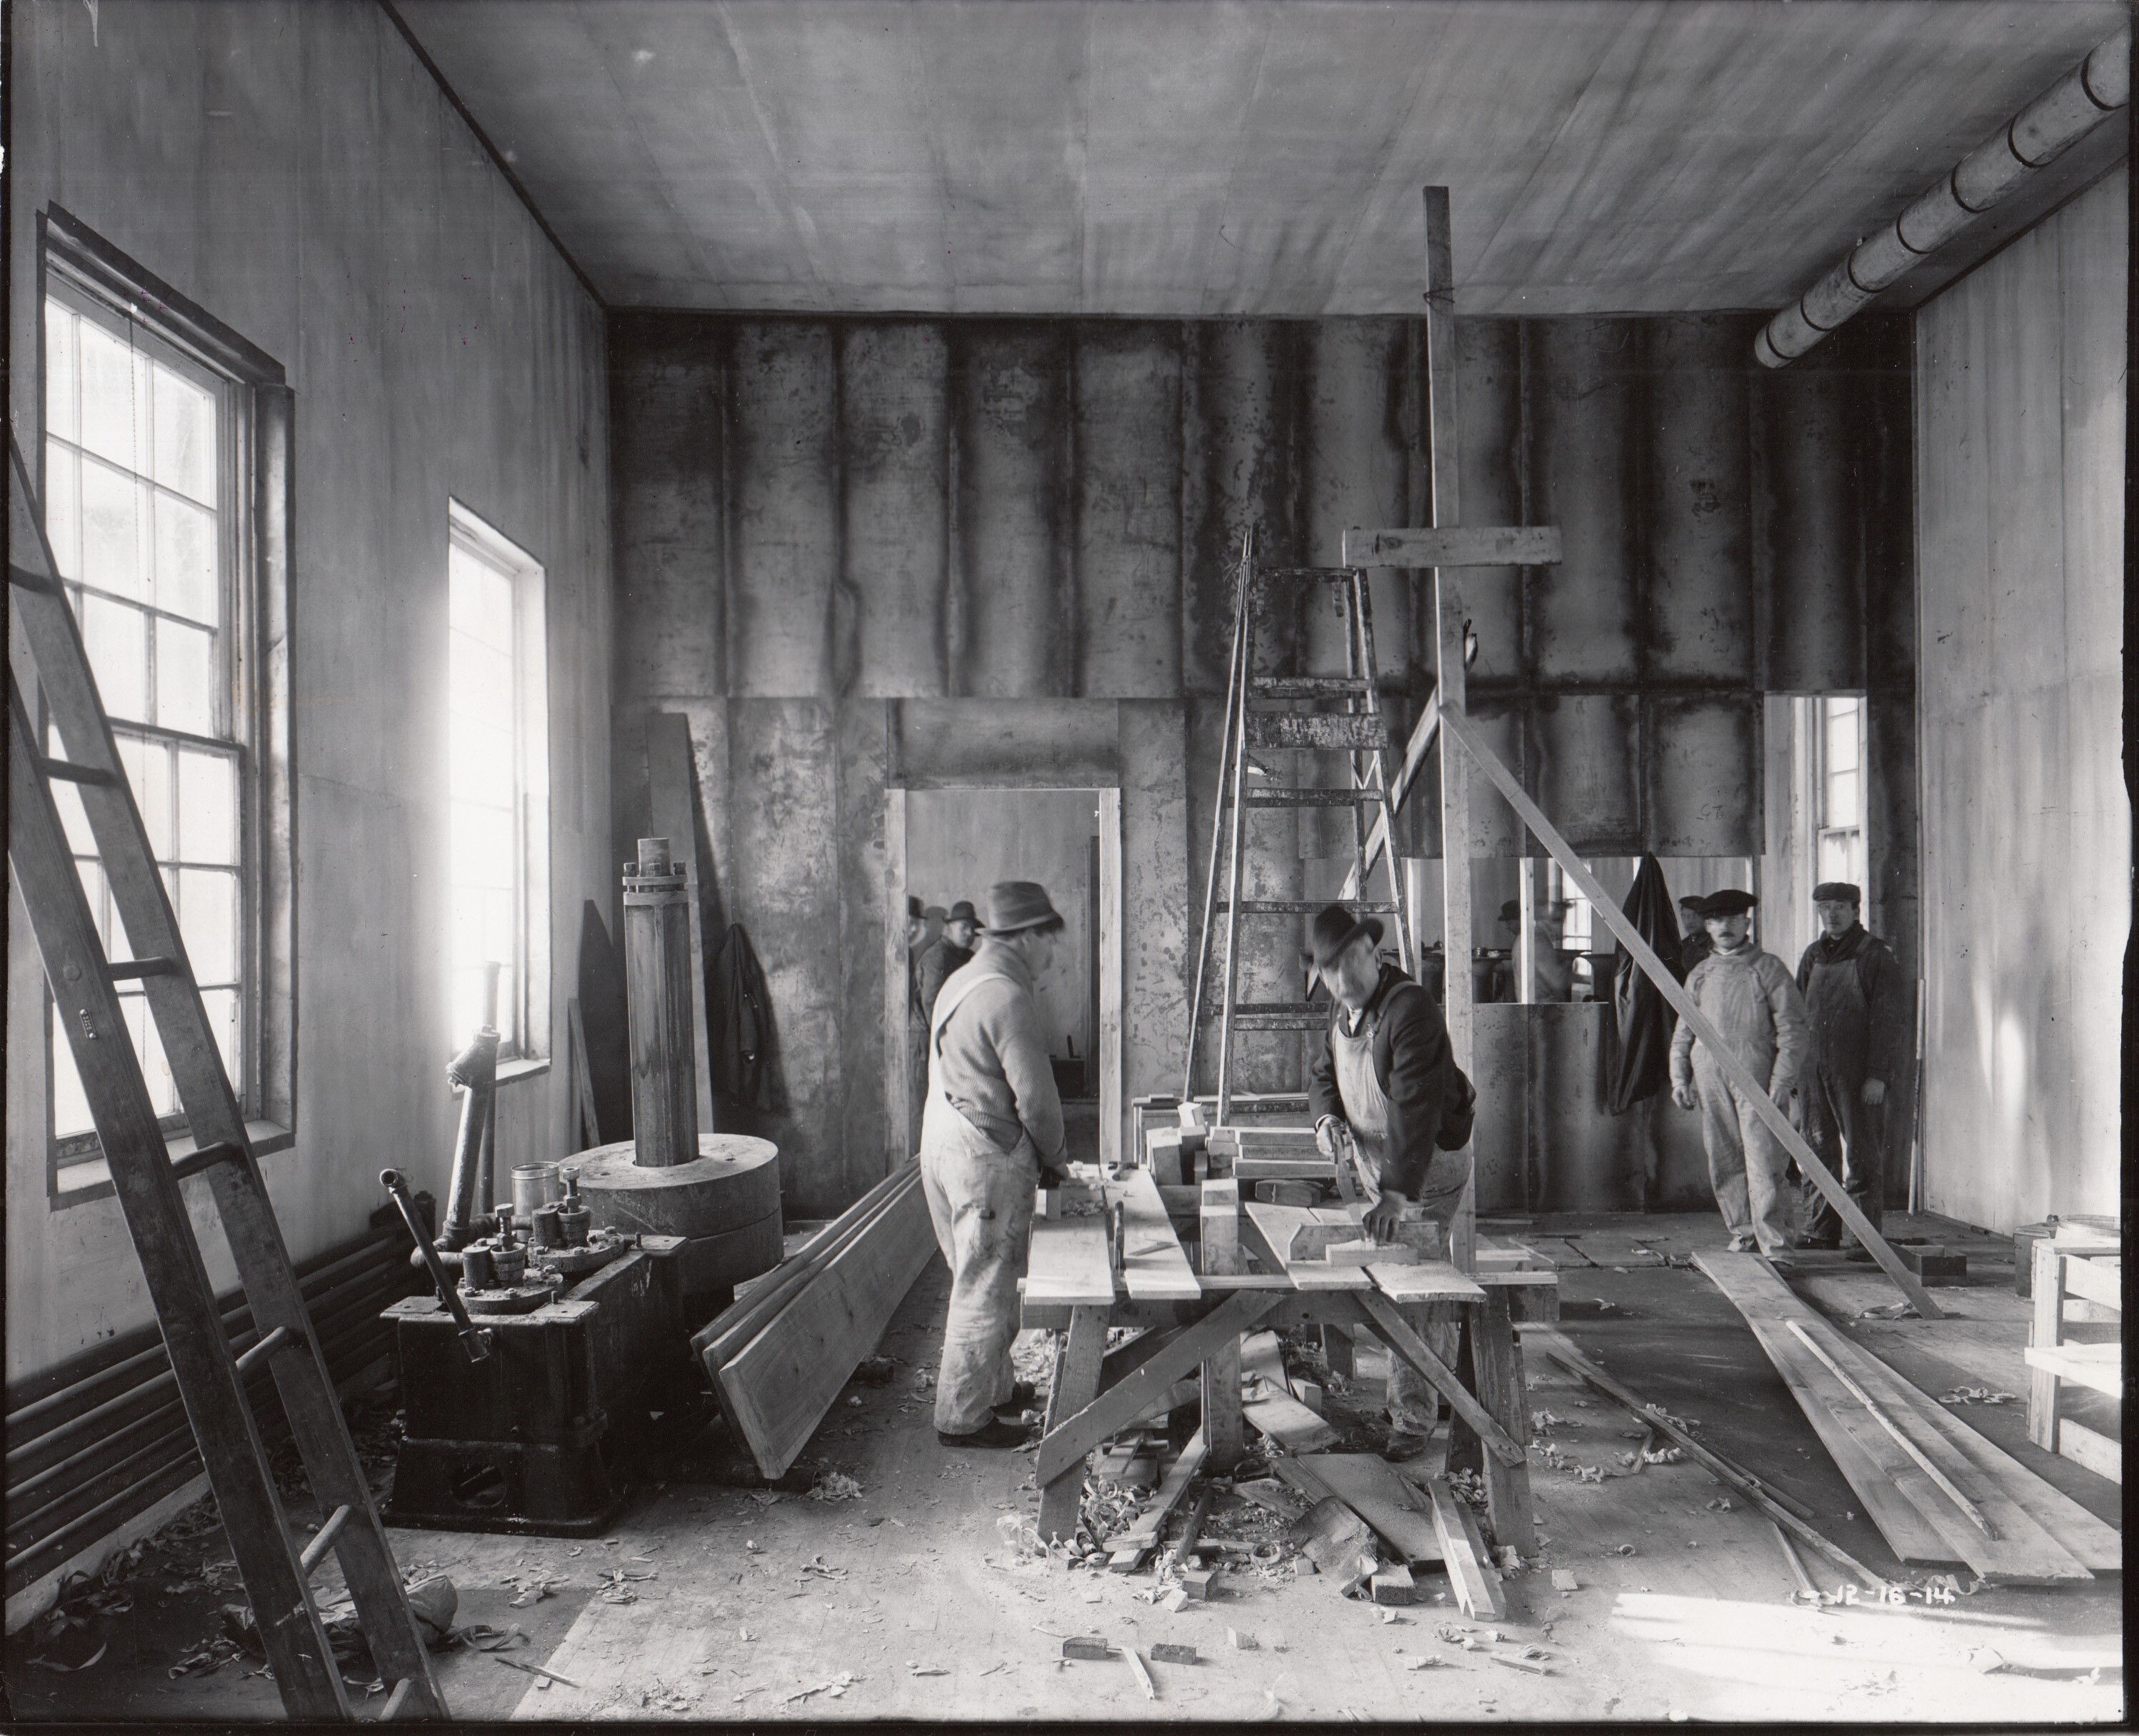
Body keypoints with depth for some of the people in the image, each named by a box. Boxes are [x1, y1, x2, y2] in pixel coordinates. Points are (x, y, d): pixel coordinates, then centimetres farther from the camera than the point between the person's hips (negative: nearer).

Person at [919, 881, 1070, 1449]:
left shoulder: (963, 981, 11)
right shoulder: (1007, 998, -19)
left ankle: (996, 1386, 35)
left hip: (944, 1143, 10)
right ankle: (963, 1417, 11)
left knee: (984, 1280, 21)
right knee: (985, 1290, 1)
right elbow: (1035, 1096, -20)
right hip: (987, 1158, -10)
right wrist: (1054, 1157, -1)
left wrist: (1040, 1155, 17)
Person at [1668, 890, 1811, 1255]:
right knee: (1723, 1161, 7)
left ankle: (1773, 1241, -5)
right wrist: (1680, 1078, 9)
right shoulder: (1700, 974, 15)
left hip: (1756, 1076, -4)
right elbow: (1683, 1031, 19)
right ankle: (1741, 1230, 20)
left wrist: (1782, 1079, -9)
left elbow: (1793, 1029, -1)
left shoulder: (1769, 968, 2)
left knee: (1762, 1161, -9)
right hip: (1710, 1079, 4)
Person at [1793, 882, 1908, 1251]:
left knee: (1862, 1155, -2)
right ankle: (1821, 1231, 17)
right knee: (1815, 1151, 8)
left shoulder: (1877, 957, -4)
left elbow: (1890, 1021, -8)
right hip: (1815, 1072, 6)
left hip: (1859, 1075, -6)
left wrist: (1878, 1075, -14)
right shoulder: (1812, 957, 14)